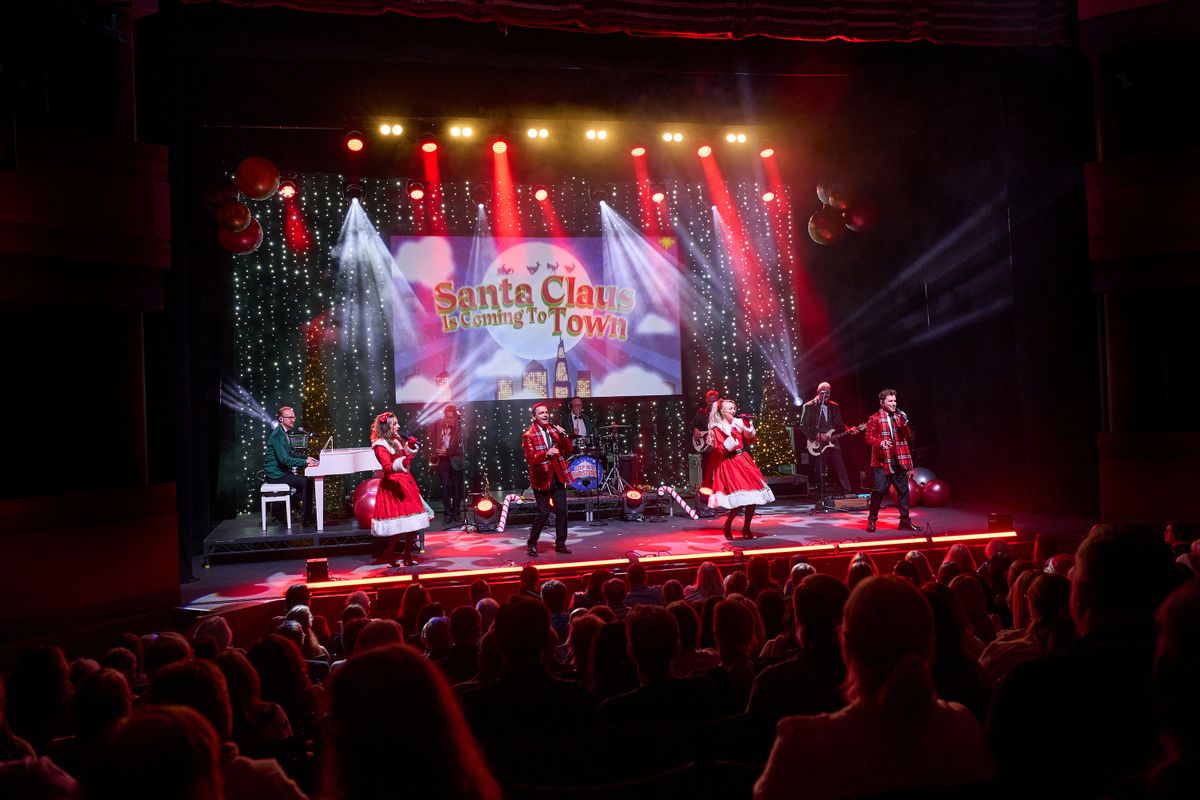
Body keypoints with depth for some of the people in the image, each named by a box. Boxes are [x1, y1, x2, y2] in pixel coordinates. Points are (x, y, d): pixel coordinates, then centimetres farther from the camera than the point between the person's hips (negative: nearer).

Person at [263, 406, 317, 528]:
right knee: (307, 483, -16)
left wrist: (306, 458, 7)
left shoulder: (284, 433, 14)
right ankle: (306, 518, -11)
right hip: (276, 474, -10)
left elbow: (290, 455, 21)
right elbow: (284, 459, -27)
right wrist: (305, 462, -27)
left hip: (281, 472, 10)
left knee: (307, 480, 14)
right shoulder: (277, 435, -19)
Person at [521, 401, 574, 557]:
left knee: (561, 511, 2)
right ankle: (531, 544, 10)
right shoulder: (528, 436, -6)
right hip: (542, 478, -5)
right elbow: (530, 458, -16)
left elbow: (568, 451, 9)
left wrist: (564, 437, -9)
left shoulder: (555, 431, 10)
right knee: (543, 513, -5)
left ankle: (560, 543, 15)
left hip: (558, 477, 5)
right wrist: (546, 454, -34)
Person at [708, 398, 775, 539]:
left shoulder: (738, 423, 11)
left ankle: (746, 528, 15)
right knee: (740, 500, -14)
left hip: (744, 461, 6)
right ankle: (727, 526, 9)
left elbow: (750, 440, 11)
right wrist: (733, 435, -21)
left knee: (753, 497, 1)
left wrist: (748, 428, -4)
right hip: (730, 465, -6)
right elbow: (721, 449, -12)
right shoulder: (718, 428, -3)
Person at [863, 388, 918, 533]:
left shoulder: (899, 417, 15)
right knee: (879, 490, -11)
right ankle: (871, 521, 2)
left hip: (899, 461, 5)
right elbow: (869, 437, -6)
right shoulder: (875, 418, 0)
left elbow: (908, 438, 11)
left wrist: (905, 425, -6)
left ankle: (905, 521, 16)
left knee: (903, 490, 6)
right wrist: (881, 443, -24)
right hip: (882, 461, -5)